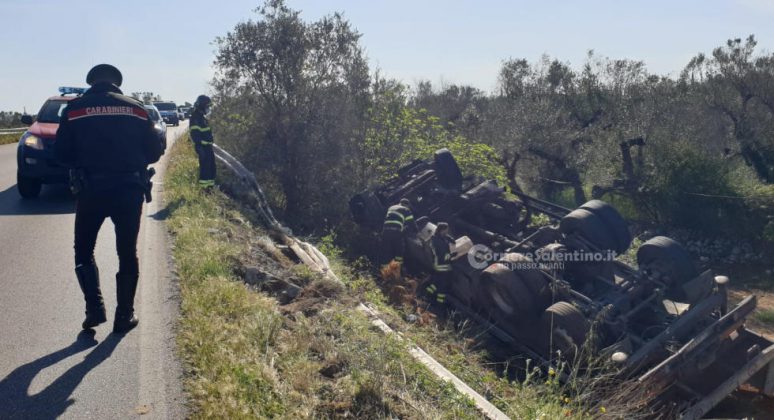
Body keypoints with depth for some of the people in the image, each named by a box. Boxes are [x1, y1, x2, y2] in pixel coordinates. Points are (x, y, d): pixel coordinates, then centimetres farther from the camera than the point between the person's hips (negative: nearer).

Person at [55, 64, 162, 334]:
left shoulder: (74, 109, 1)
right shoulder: (136, 109, 4)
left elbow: (62, 154, 1)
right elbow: (153, 152, 4)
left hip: (90, 190, -1)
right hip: (129, 190, 1)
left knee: (84, 251, 17)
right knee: (127, 254, 11)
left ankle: (95, 308, 4)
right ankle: (124, 316, 13)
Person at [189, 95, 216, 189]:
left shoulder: (202, 116, 18)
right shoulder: (196, 117, -14)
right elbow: (195, 133, -21)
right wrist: (199, 146, -25)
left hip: (207, 145, 10)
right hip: (202, 146, -10)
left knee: (211, 165, 14)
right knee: (205, 165, -9)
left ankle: (210, 183, 22)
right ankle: (204, 185, -5)